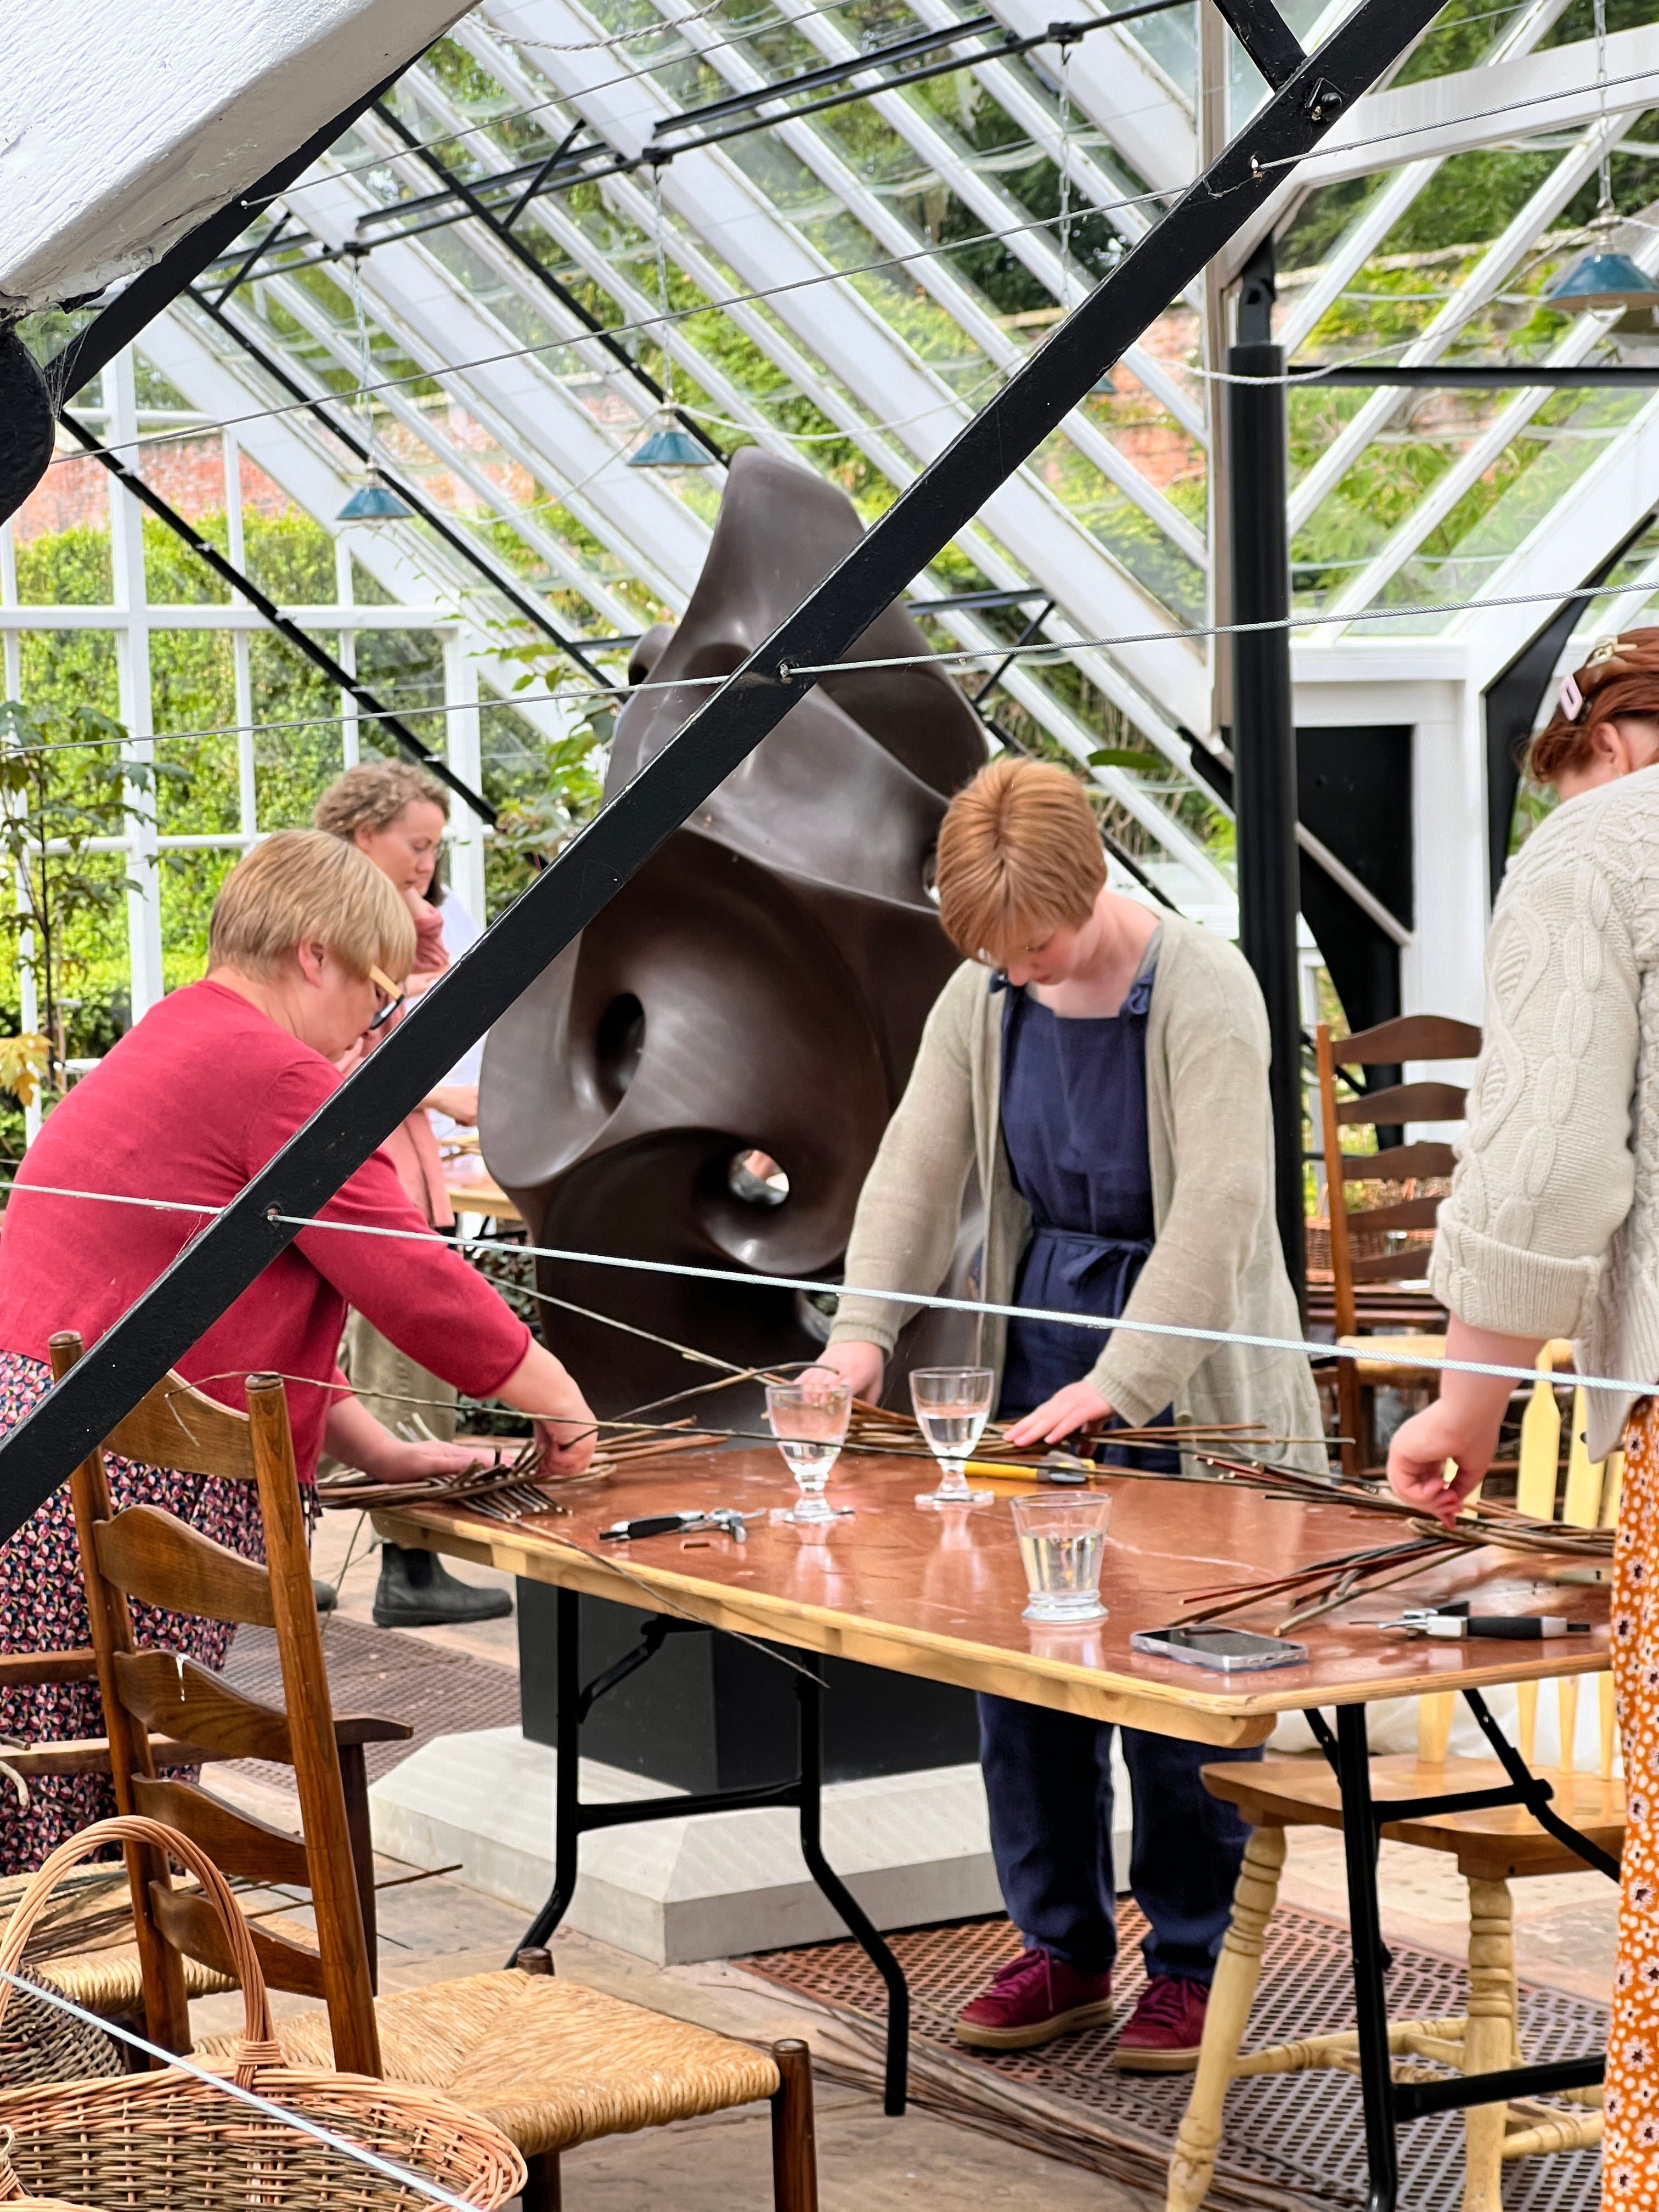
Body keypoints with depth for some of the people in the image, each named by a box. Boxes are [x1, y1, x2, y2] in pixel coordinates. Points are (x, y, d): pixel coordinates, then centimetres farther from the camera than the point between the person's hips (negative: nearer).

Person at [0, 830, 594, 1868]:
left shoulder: (171, 1042, 22)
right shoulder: (277, 1075, -10)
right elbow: (411, 1277, -10)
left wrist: (379, 1450, 18)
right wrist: (558, 1402, 3)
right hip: (117, 1480, -10)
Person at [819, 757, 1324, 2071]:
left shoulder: (1201, 992, -15)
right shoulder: (985, 998, 3)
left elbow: (1218, 1210, -21)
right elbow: (918, 1168, 4)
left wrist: (1118, 1386, -26)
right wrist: (863, 1330, -11)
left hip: (1185, 1390, -6)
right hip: (1039, 1362, 6)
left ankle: (1190, 1967, 12)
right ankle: (1064, 1948, 20)